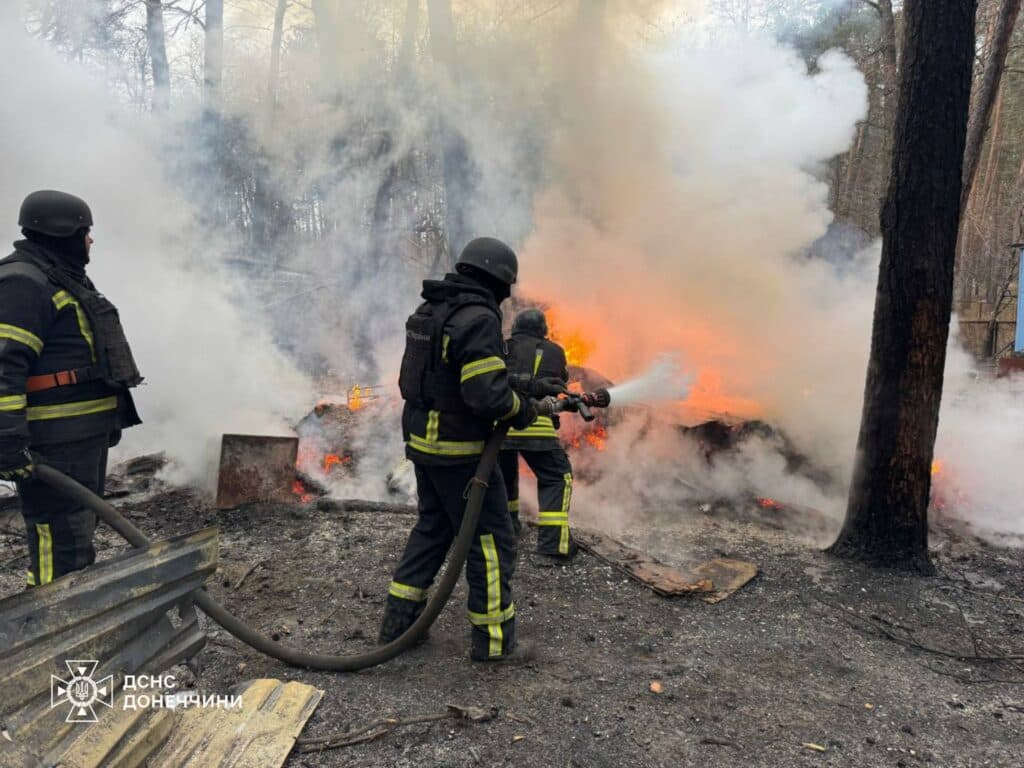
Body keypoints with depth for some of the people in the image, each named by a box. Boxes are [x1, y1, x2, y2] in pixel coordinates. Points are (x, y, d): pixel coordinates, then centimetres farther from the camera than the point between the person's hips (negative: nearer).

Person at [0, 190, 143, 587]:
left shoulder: (65, 279, 19)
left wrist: (110, 418, 28)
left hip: (86, 433, 11)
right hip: (54, 443, -11)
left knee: (80, 529, 21)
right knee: (61, 539, -8)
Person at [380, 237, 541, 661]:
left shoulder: (430, 311, 8)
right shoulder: (479, 319, -21)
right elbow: (488, 394, -29)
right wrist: (524, 409, -9)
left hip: (422, 440, 9)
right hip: (459, 450, -9)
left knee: (432, 528, 22)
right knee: (491, 538, 4)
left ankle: (399, 618, 27)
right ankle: (494, 637, 14)